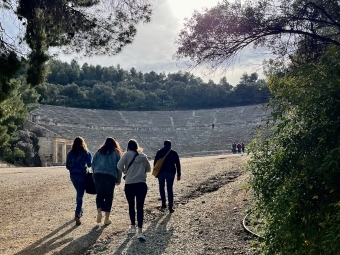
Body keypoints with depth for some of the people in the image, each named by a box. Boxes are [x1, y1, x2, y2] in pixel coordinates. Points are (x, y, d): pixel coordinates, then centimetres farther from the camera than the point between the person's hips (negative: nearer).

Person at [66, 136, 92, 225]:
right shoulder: (86, 153, -8)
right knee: (80, 195, -3)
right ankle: (77, 215, -14)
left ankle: (80, 211, 32)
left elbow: (67, 166, 5)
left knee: (78, 193, 23)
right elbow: (90, 164, -7)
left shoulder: (70, 153, 2)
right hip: (82, 175, -4)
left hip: (73, 175, 4)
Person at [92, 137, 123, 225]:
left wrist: (95, 174, 18)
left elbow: (93, 164, 12)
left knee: (99, 195, 14)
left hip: (98, 175, 2)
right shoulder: (116, 153, 9)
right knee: (108, 196, 8)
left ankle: (99, 212, -7)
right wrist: (118, 179, 11)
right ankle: (107, 218, 10)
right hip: (111, 176, -1)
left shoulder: (99, 151, 14)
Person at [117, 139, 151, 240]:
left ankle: (133, 227, 29)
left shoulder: (127, 154, -2)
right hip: (141, 184, 1)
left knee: (131, 206, 17)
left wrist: (125, 171, 5)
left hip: (129, 184, -1)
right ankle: (140, 231, -12)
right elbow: (148, 169, 15)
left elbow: (119, 165, -14)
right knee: (140, 207, -2)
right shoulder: (143, 156, 7)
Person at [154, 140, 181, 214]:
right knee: (170, 189, 3)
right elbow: (178, 164, 2)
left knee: (162, 188, 17)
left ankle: (164, 204, 16)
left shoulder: (159, 152, 3)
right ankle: (170, 207, -1)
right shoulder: (174, 153, 3)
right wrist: (178, 174, 5)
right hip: (171, 172, 0)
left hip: (161, 172, 0)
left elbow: (155, 162, 2)